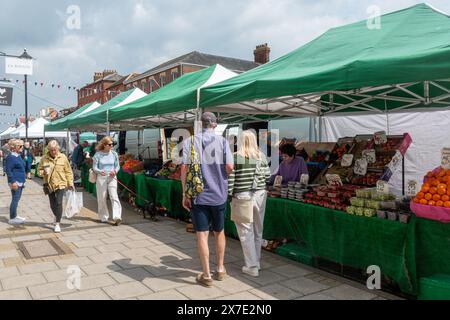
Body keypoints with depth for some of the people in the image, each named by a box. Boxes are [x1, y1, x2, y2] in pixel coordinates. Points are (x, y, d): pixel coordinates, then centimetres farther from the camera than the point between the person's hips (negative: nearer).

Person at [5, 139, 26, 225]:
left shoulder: (18, 156, 13)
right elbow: (8, 170, -18)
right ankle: (12, 218, 3)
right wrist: (13, 182, -22)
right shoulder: (11, 157, -14)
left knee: (17, 199, 16)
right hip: (15, 182, -9)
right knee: (15, 199, -5)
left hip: (20, 182, 9)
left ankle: (15, 216, 27)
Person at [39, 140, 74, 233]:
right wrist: (43, 172, -16)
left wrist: (70, 183, 1)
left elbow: (68, 171, 2)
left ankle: (57, 224, -4)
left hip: (61, 184, -2)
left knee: (59, 203, -11)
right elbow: (40, 169, 8)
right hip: (49, 184, 3)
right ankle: (56, 216, 44)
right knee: (52, 204, 13)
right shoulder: (44, 158, -1)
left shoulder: (63, 157, -2)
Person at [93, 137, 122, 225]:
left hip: (112, 178, 1)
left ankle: (117, 217, -16)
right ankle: (104, 217, 22)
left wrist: (115, 171, -13)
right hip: (101, 178, -1)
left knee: (114, 196, -11)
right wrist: (100, 171, -22)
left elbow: (117, 166, 10)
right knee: (102, 198, 6)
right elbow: (94, 167, -1)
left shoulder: (114, 154, 4)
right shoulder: (98, 154, -1)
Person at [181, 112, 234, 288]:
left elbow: (184, 168, -10)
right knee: (219, 232, 18)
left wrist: (185, 193, -3)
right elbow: (229, 167, -9)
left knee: (202, 235, 5)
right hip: (219, 194, 1)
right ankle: (220, 269, 31)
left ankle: (206, 275, 12)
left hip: (198, 195, -1)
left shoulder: (190, 141, -2)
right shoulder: (222, 141, -2)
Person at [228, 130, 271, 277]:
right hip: (260, 195, 5)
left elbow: (230, 178, -12)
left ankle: (252, 266, 11)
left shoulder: (236, 157, -11)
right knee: (258, 230, 16)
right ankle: (257, 262, 29)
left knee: (246, 232, 5)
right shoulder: (261, 156, 1)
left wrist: (229, 193, -1)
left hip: (242, 196, -4)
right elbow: (268, 176, 6)